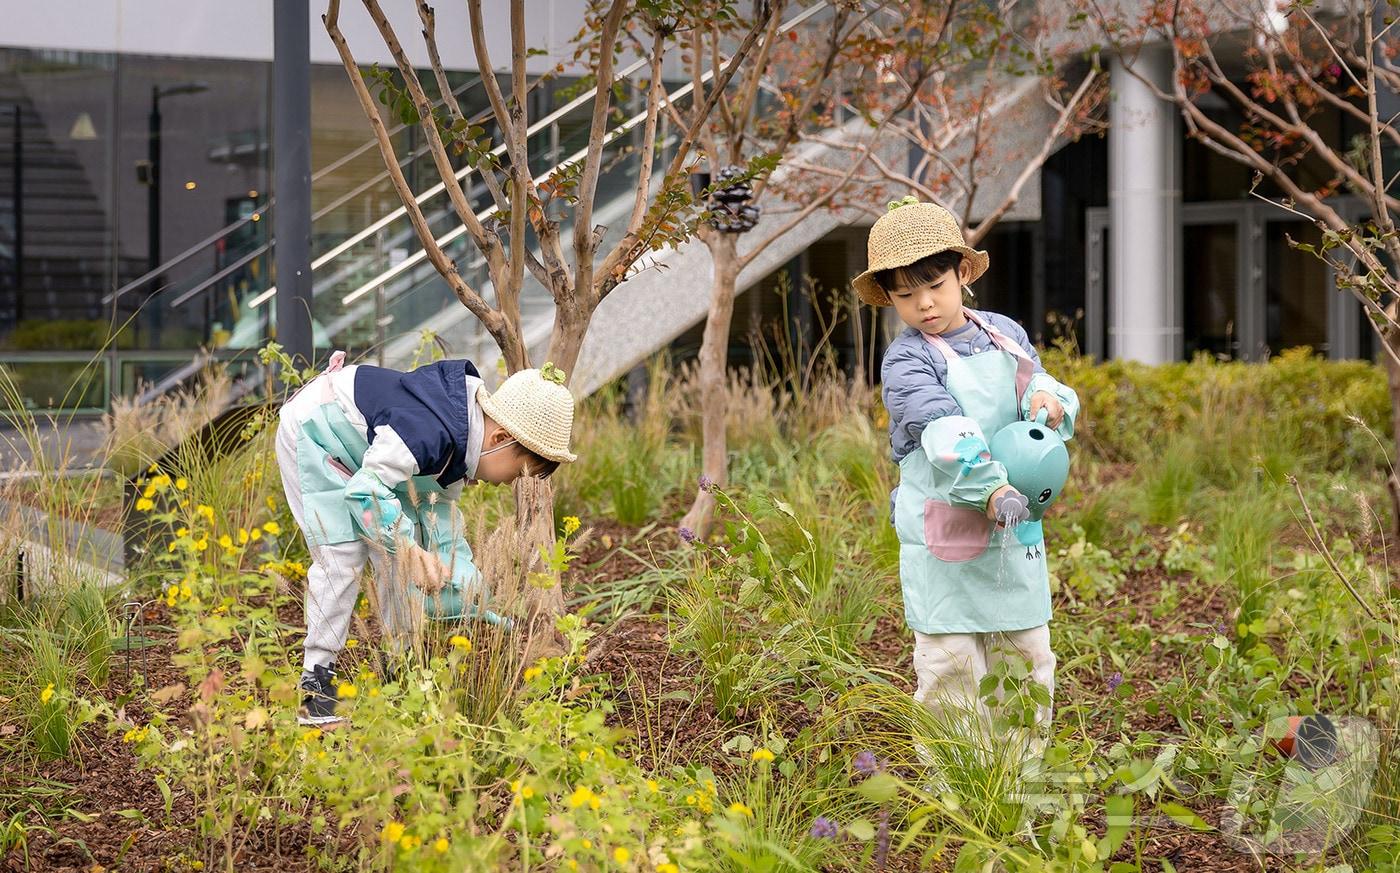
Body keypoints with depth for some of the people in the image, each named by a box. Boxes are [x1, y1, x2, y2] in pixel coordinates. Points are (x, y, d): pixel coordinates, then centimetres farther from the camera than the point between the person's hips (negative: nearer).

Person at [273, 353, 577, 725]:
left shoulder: (463, 440, -7)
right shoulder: (433, 433, -37)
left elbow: (438, 505, 4)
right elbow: (366, 489, -36)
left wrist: (461, 572, -4)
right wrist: (409, 550, -43)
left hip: (360, 445, 9)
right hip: (310, 430, -9)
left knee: (400, 554, 4)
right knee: (342, 555, -15)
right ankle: (316, 682, -9)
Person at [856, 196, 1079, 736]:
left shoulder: (1005, 335, 9)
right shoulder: (906, 362, -9)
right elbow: (945, 436, -22)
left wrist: (1048, 398, -19)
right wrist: (992, 490, -35)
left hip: (1015, 528, 5)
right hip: (944, 535, -5)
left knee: (1026, 653, 12)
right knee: (950, 664, -4)